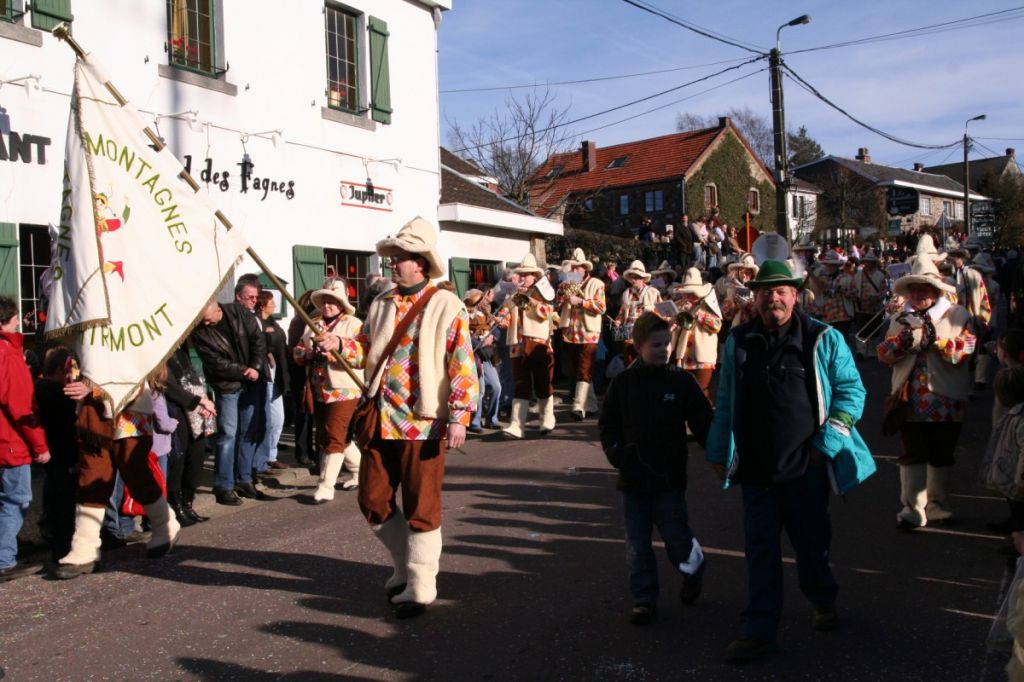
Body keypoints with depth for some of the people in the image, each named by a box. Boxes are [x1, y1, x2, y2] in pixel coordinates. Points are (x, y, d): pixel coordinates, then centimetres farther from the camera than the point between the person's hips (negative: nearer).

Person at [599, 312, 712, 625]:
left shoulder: (681, 381, -4)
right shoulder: (622, 382, 0)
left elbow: (703, 423, -1)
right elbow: (608, 422, 9)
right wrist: (614, 450, -5)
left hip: (669, 476, -2)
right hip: (633, 477, 2)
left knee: (676, 535, 1)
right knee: (637, 542, 7)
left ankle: (694, 570, 34)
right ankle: (644, 598, 21)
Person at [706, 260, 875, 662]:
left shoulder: (823, 339, -4)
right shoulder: (739, 342, 4)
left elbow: (851, 389, -2)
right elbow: (726, 402, 10)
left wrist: (829, 439, -10)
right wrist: (718, 451, 9)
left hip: (805, 463, -2)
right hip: (755, 466, 2)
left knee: (811, 540, 16)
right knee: (760, 547, 5)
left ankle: (823, 602, 43)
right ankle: (759, 630, 13)